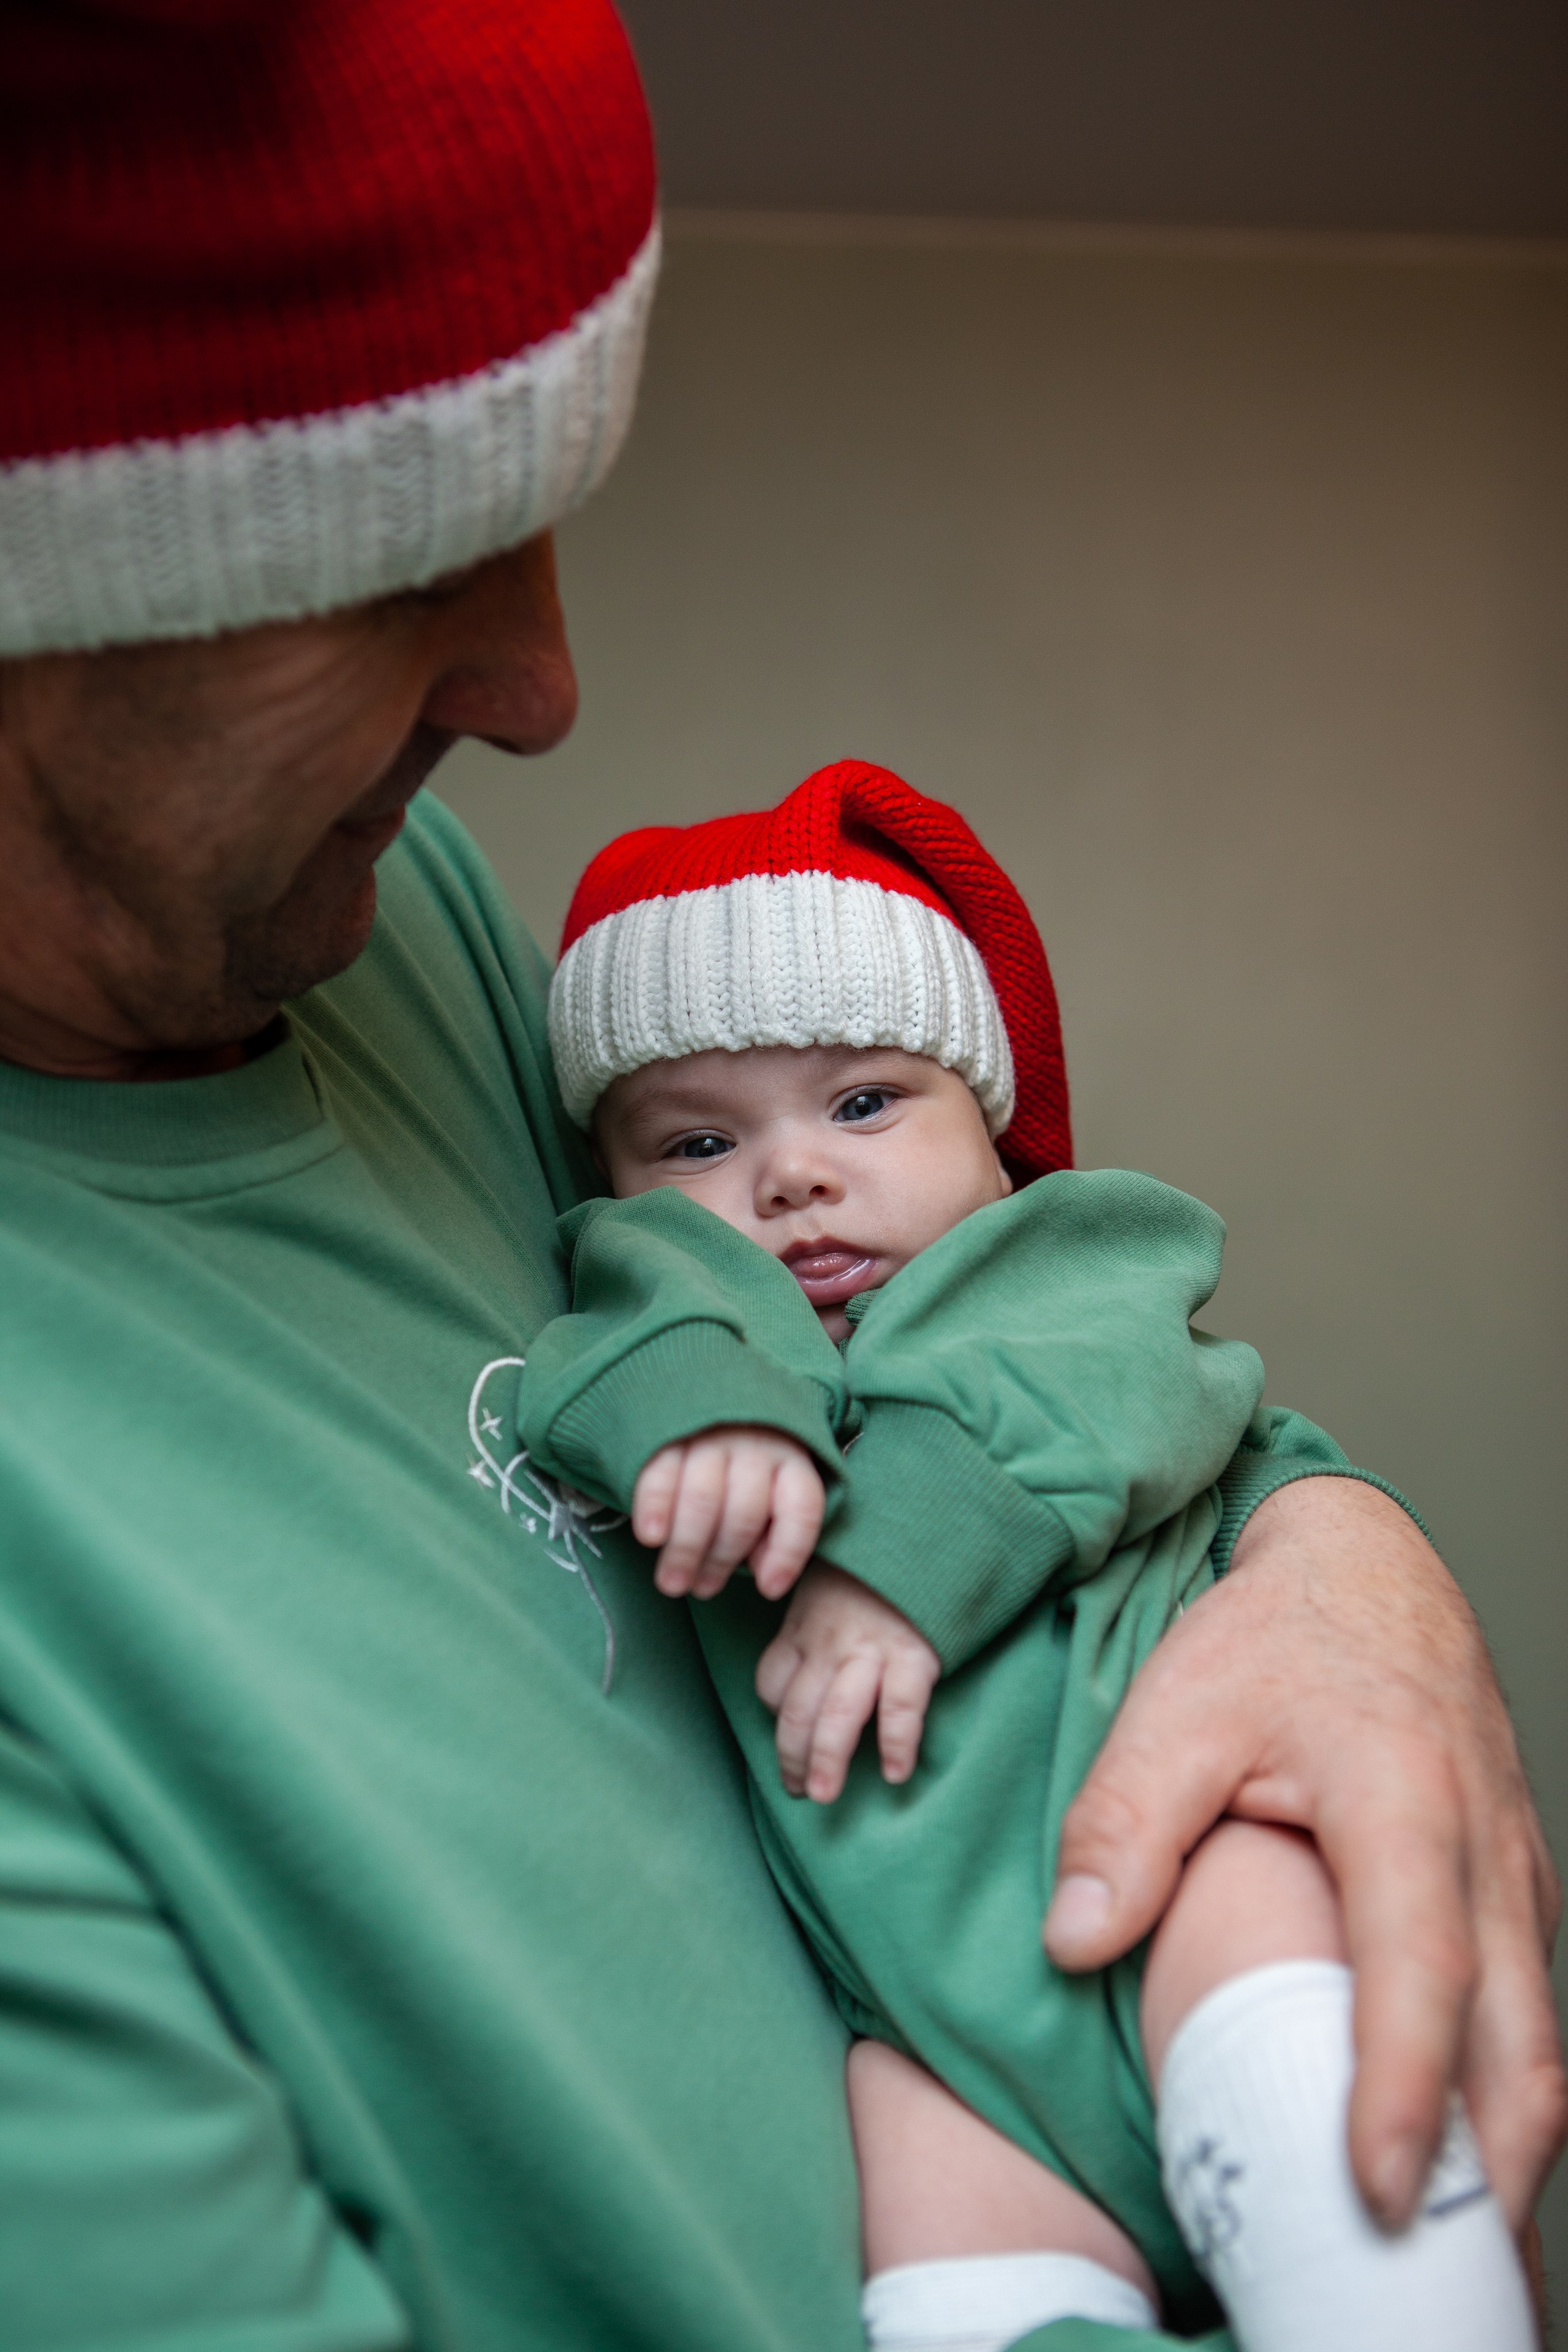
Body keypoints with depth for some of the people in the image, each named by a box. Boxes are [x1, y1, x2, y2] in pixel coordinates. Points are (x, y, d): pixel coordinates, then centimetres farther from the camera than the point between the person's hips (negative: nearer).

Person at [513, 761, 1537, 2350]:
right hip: (934, 1966, 1)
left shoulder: (1075, 1258, 15)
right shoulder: (684, 1303, 19)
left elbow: (1115, 1387, -6)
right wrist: (696, 1385, -26)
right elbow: (640, 1298, -3)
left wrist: (910, 1545, -20)